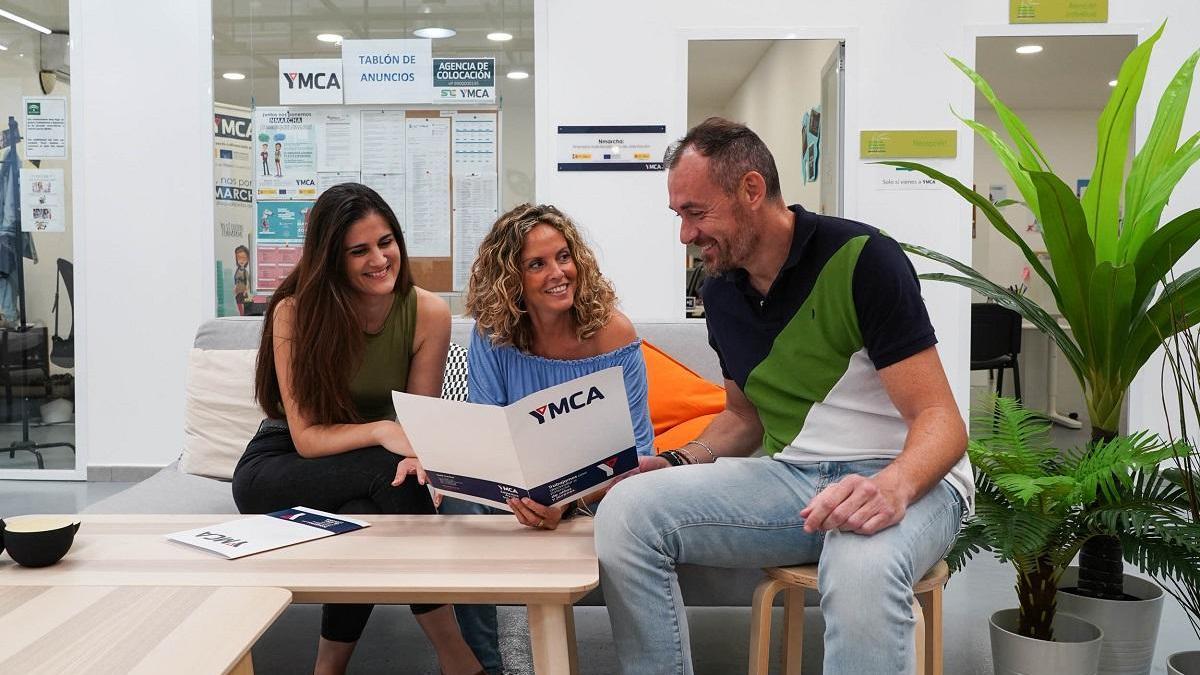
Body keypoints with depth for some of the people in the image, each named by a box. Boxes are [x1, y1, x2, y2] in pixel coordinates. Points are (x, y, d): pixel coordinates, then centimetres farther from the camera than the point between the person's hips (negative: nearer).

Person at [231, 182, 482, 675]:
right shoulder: (294, 313, -18)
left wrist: (418, 456, -34)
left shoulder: (428, 313, -13)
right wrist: (381, 432, -37)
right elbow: (306, 436, -19)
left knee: (365, 515, -34)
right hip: (276, 469, -2)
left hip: (364, 473, 2)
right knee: (387, 475, -32)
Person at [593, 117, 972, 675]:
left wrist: (892, 487, -37)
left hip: (907, 479, -5)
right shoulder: (720, 292, 8)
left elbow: (942, 420, -15)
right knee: (628, 510, -17)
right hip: (792, 477, 6)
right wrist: (676, 464, 1)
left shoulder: (861, 259, -13)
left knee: (863, 565, -41)